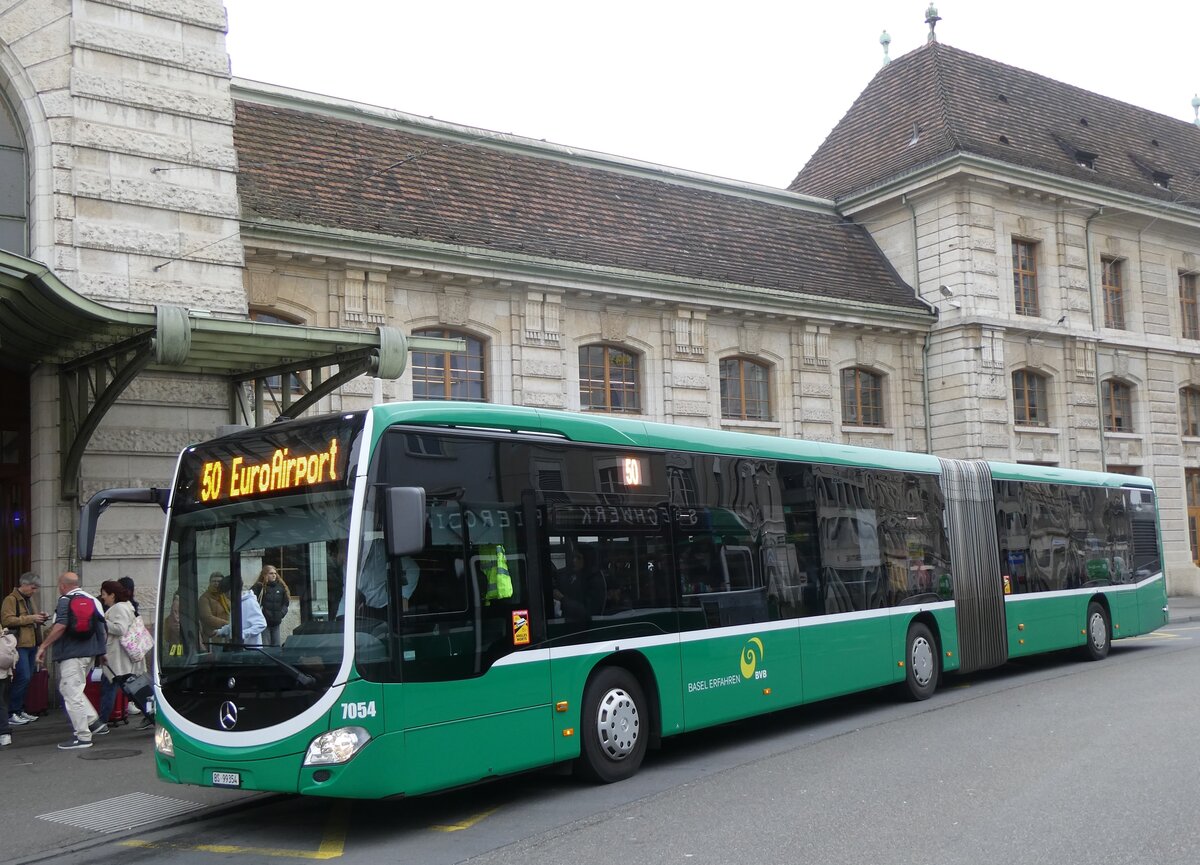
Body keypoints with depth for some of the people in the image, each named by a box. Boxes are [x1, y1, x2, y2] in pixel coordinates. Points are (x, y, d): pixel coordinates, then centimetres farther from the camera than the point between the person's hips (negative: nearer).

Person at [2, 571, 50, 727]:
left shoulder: (30, 598, 18)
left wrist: (40, 617, 10)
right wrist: (30, 618, -19)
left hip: (31, 644, 9)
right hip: (19, 645, -9)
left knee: (27, 678, 10)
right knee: (23, 677, -13)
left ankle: (19, 710, 19)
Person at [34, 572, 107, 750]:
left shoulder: (65, 600, -8)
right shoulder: (92, 600, 15)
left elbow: (60, 626, -21)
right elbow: (103, 629, 16)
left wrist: (43, 646, -16)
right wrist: (100, 649, 25)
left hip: (72, 654, -8)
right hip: (90, 653, 8)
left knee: (72, 693, -3)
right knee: (74, 690, 22)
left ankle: (83, 737, -3)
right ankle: (95, 722, 15)